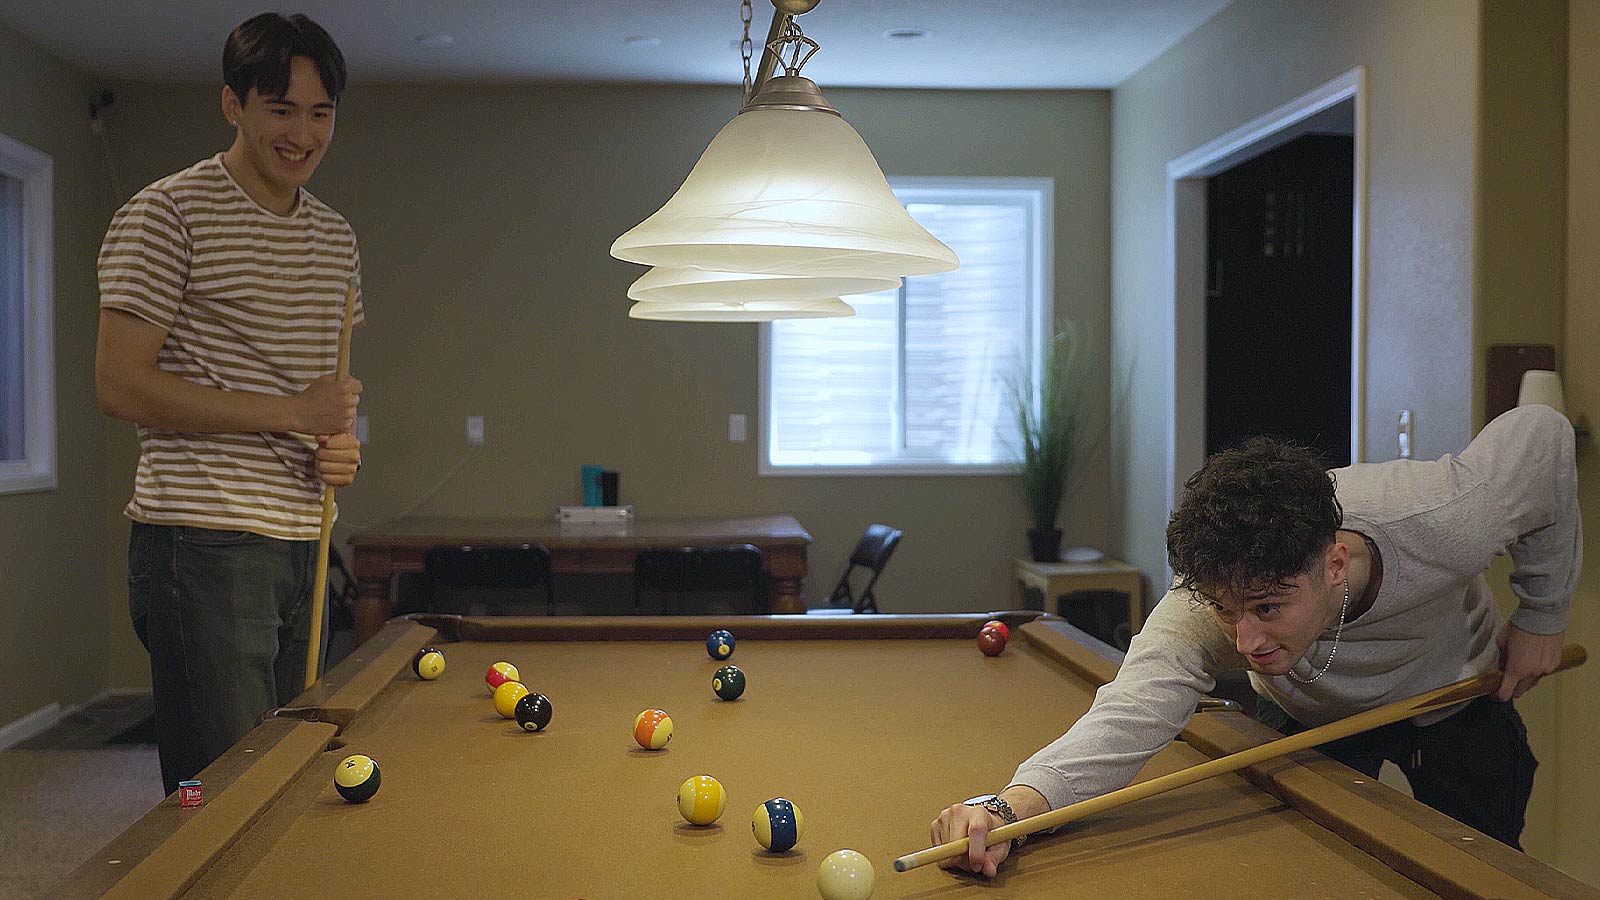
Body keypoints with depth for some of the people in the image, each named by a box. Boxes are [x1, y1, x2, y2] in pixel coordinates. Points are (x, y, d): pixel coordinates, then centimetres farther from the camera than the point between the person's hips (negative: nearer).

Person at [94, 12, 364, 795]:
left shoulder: (337, 238, 15)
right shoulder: (168, 215, -7)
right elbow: (120, 387, -12)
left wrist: (341, 444, 2)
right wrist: (293, 413, -15)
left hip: (303, 547, 7)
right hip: (203, 546, -7)